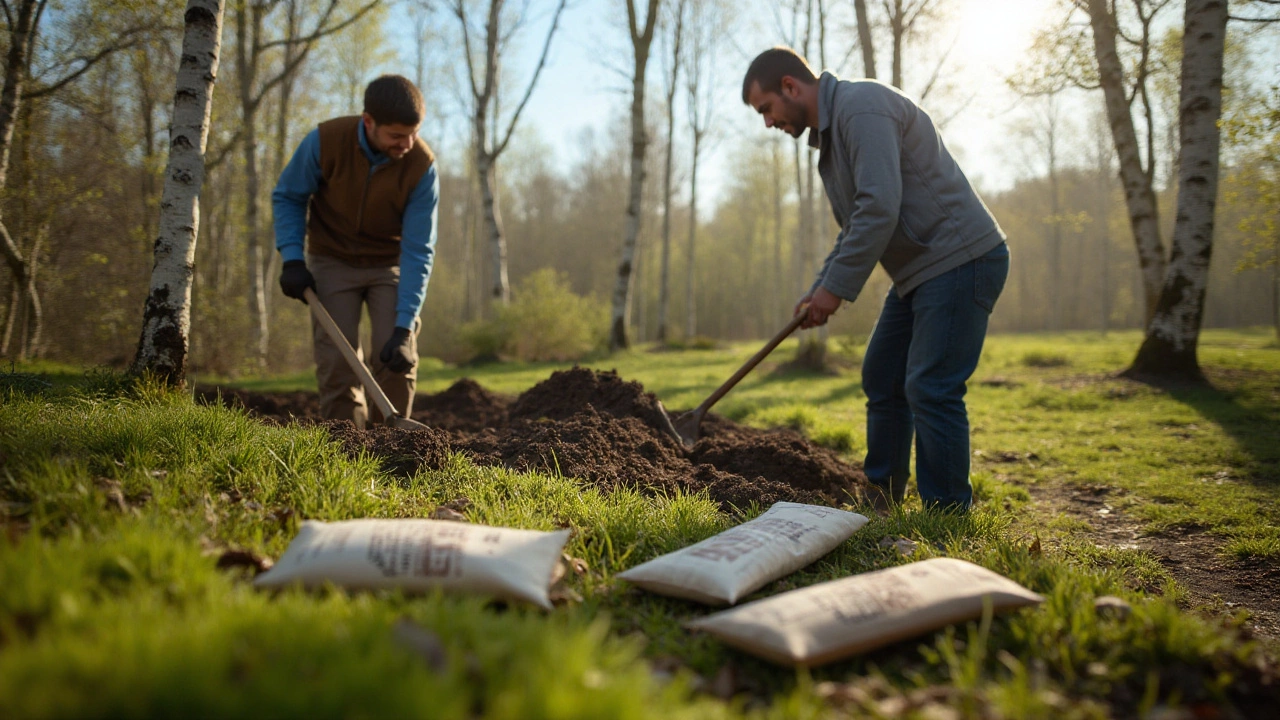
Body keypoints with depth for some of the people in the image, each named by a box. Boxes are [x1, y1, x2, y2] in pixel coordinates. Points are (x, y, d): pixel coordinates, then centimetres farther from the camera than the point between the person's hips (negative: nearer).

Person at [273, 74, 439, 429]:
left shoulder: (422, 165, -23)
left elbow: (418, 252, -22)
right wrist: (292, 258, -16)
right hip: (332, 262, 0)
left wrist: (404, 326, -28)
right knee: (336, 360, -6)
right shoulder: (325, 141, -22)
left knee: (397, 357, -10)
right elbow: (287, 197, -3)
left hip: (390, 265, 0)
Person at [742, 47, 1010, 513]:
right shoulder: (829, 132, 16)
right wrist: (820, 290, 12)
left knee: (930, 389, -13)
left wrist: (836, 287, -21)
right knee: (882, 380, 13)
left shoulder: (861, 106, -16)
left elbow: (879, 209, -27)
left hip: (960, 261, -11)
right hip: (919, 269, 11)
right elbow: (855, 227, 22)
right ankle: (882, 503, 24)